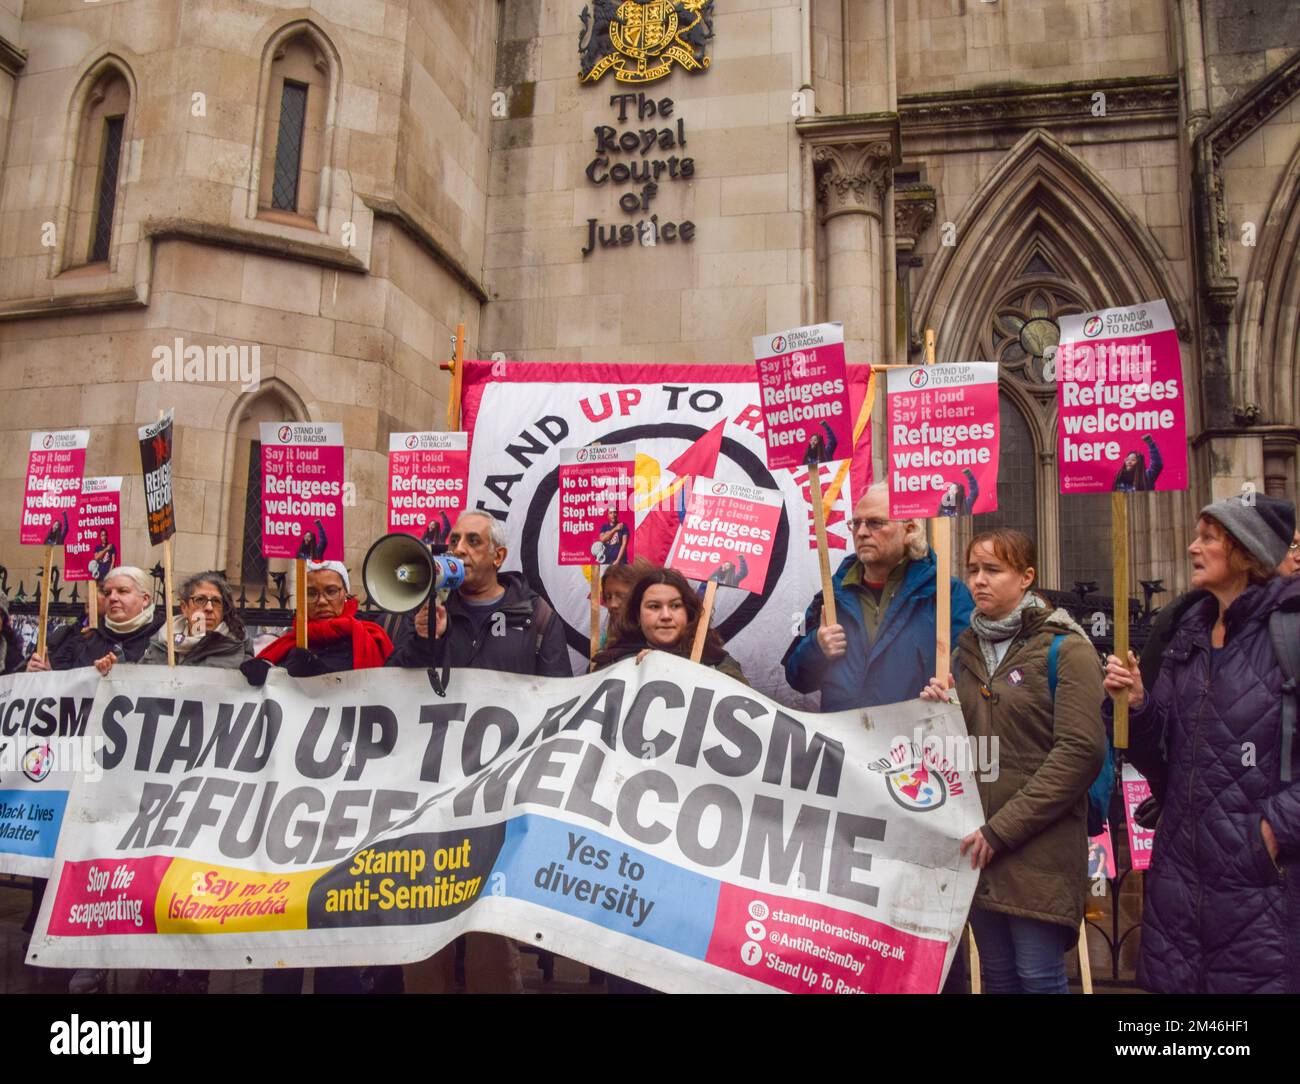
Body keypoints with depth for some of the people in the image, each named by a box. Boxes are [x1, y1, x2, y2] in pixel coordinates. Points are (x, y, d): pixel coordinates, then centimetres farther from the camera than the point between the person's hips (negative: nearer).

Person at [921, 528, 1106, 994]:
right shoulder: (968, 650, 13)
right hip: (978, 845, 6)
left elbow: (1080, 751, -15)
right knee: (998, 976, 12)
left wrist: (1002, 829, -17)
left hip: (1040, 846, -5)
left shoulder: (1064, 649, -6)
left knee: (1039, 977, -1)